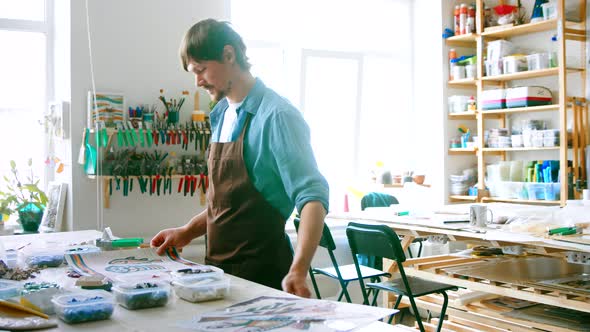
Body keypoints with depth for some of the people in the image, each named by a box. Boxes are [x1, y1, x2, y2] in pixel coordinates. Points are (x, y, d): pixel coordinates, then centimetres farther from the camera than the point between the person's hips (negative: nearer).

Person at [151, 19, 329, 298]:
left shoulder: (277, 117, -16)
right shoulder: (221, 116, 9)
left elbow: (312, 196, -23)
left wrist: (298, 271, -34)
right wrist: (187, 233, 9)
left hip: (260, 268, -7)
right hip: (218, 264, 7)